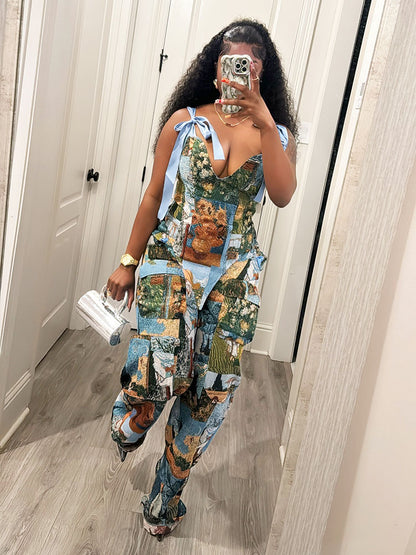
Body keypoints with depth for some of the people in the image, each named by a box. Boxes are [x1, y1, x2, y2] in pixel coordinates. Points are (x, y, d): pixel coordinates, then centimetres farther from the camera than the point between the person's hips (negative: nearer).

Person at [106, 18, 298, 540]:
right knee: (157, 373, -17)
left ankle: (168, 490, 28)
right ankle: (127, 427, 23)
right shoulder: (185, 121, 3)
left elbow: (283, 195, -13)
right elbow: (153, 197, 5)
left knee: (213, 389, 3)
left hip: (234, 277, 2)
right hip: (171, 264, -2)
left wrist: (263, 121, -20)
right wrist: (128, 262, 5)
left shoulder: (275, 134, 6)